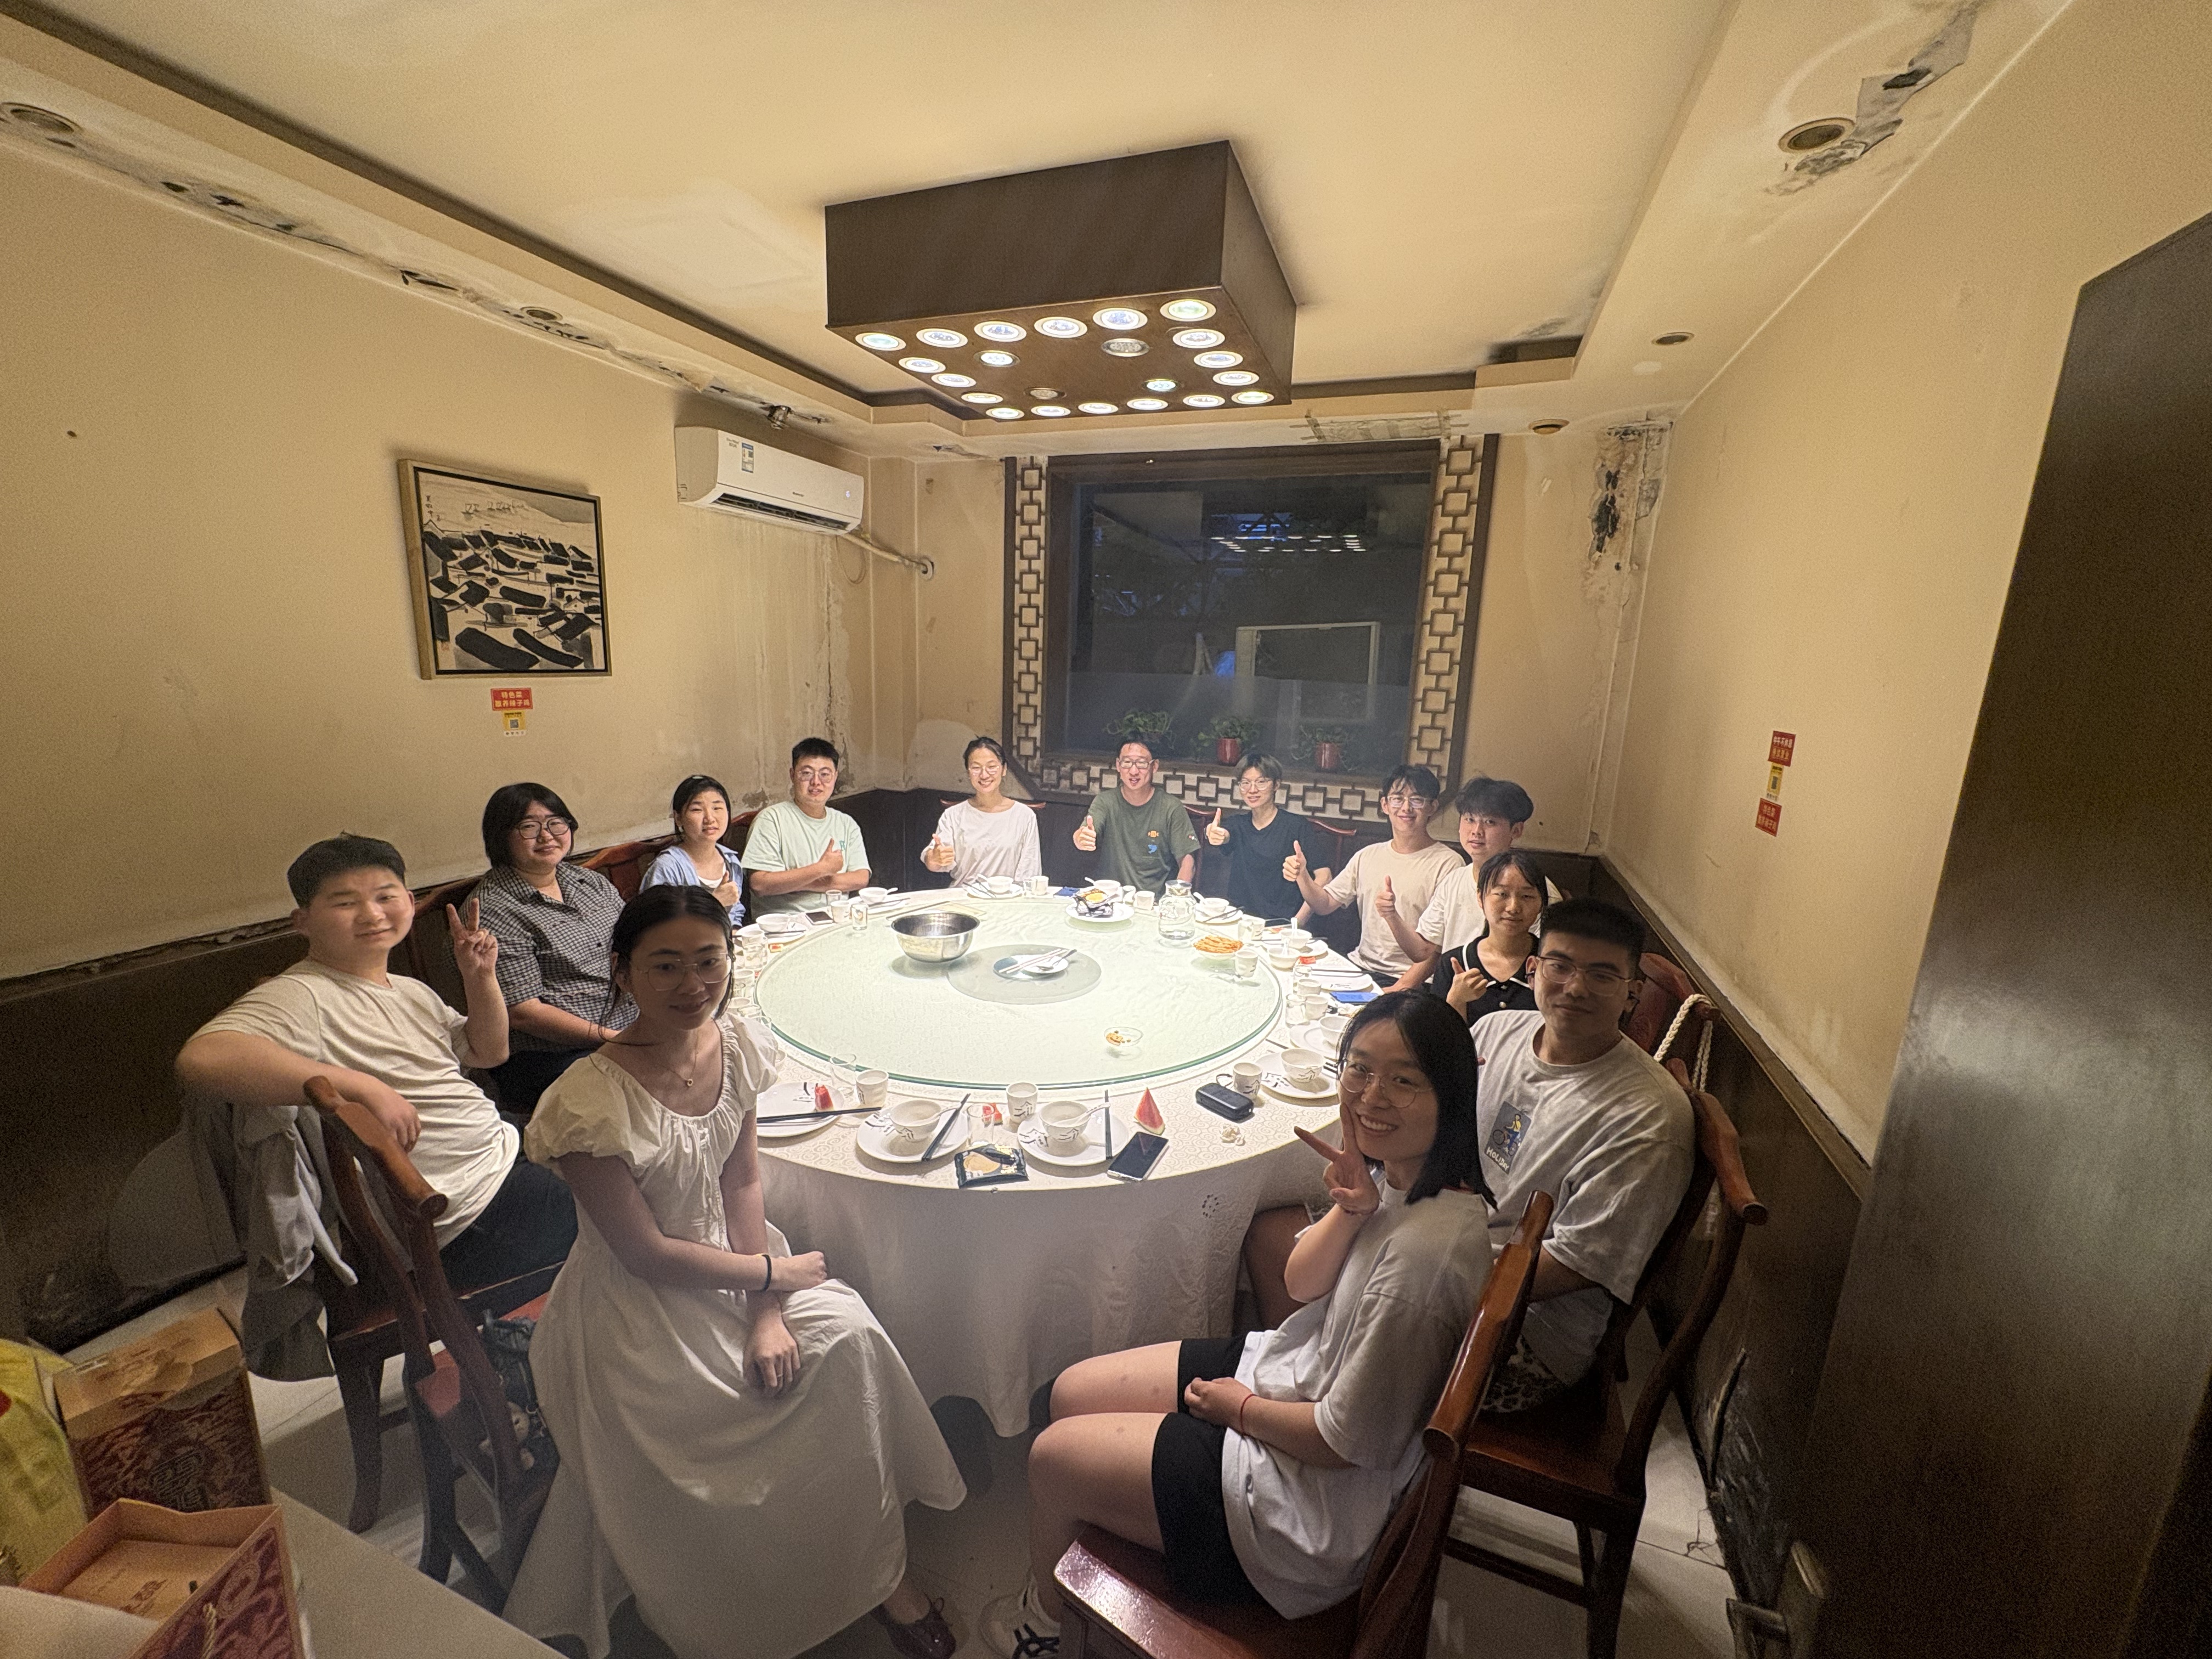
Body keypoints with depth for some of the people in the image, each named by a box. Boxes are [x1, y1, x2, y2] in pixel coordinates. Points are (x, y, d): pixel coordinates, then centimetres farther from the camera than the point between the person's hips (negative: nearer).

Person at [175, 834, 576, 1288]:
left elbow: (489, 1052, 18)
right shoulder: (302, 996, -17)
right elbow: (201, 1061, -35)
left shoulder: (411, 990, 12)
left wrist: (481, 978, 1)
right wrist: (363, 1087, -36)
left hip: (510, 1148, 9)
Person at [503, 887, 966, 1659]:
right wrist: (773, 1273, -12)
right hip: (641, 1305, -4)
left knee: (849, 1340, -13)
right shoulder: (591, 1101, -26)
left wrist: (767, 1315, -11)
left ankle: (882, 1569, 9)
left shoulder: (736, 1044, -10)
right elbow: (645, 1254, -20)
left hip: (728, 1251, 5)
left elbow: (743, 1180, -4)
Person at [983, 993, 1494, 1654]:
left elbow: (1350, 1440, -27)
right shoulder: (1395, 1172, -10)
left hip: (1316, 1499, -8)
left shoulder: (1428, 1249, -36)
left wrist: (1241, 1408, -9)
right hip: (1296, 1367, 8)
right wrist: (1351, 1208, -22)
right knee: (1070, 1395, 12)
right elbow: (1304, 1282, -2)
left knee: (1051, 1456, 4)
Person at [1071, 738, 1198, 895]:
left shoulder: (1172, 807, 1)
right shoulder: (1105, 801, 4)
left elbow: (1186, 858, 0)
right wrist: (1081, 839, -36)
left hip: (1158, 898, 0)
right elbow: (1081, 837, -11)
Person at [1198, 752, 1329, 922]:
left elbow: (1324, 877, -11)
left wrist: (1298, 922, -21)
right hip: (1238, 919, 4)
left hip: (1280, 923, -3)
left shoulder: (1297, 826, -5)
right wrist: (1214, 835, -36)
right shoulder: (1238, 823, 10)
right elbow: (1225, 837, -12)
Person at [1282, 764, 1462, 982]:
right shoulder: (1367, 856, 12)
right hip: (1359, 967, 5)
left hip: (1410, 981, -5)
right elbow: (1325, 904, 16)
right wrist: (1302, 875, -3)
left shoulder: (1447, 864, -8)